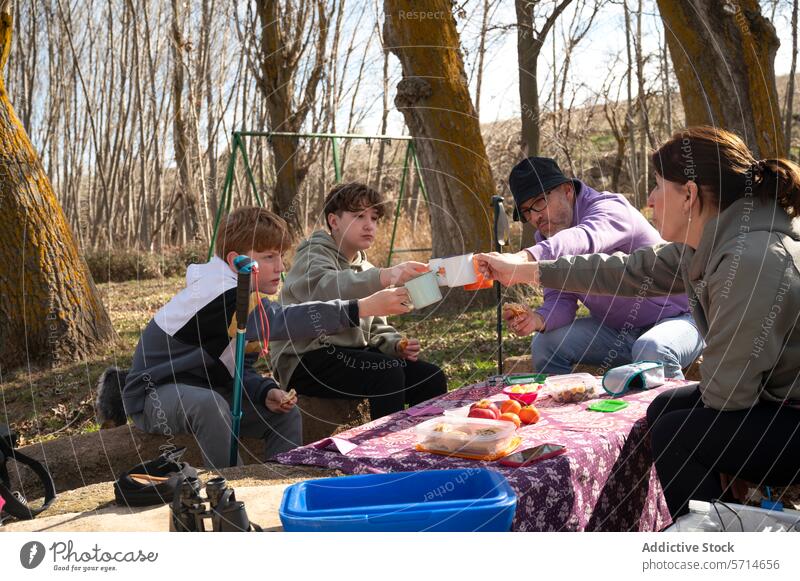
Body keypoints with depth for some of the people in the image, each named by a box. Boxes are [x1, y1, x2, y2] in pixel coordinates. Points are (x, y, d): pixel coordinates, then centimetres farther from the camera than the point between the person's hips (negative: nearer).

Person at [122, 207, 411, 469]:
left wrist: (267, 392, -18)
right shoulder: (219, 293, -29)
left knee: (285, 414, 1)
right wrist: (365, 307, -49)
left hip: (204, 392, 9)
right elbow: (282, 321, -44)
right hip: (154, 393, -9)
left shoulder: (250, 300, 2)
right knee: (209, 404, -37)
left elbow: (240, 370, 4)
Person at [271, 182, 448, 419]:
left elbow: (375, 329, 20)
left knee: (431, 378, -8)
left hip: (351, 353, 8)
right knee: (388, 372, -30)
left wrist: (396, 345, -4)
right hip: (306, 361, -8)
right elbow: (326, 288, -32)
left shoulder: (365, 268, 19)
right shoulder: (314, 256, -7)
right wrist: (385, 277, -47)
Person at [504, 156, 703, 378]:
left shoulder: (609, 208, -21)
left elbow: (584, 240, -45)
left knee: (652, 351, -37)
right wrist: (538, 320, -30)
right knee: (545, 343, -11)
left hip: (675, 318, -6)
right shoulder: (546, 239, 2)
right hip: (617, 331, 6)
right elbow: (560, 300, -6)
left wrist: (526, 257, -63)